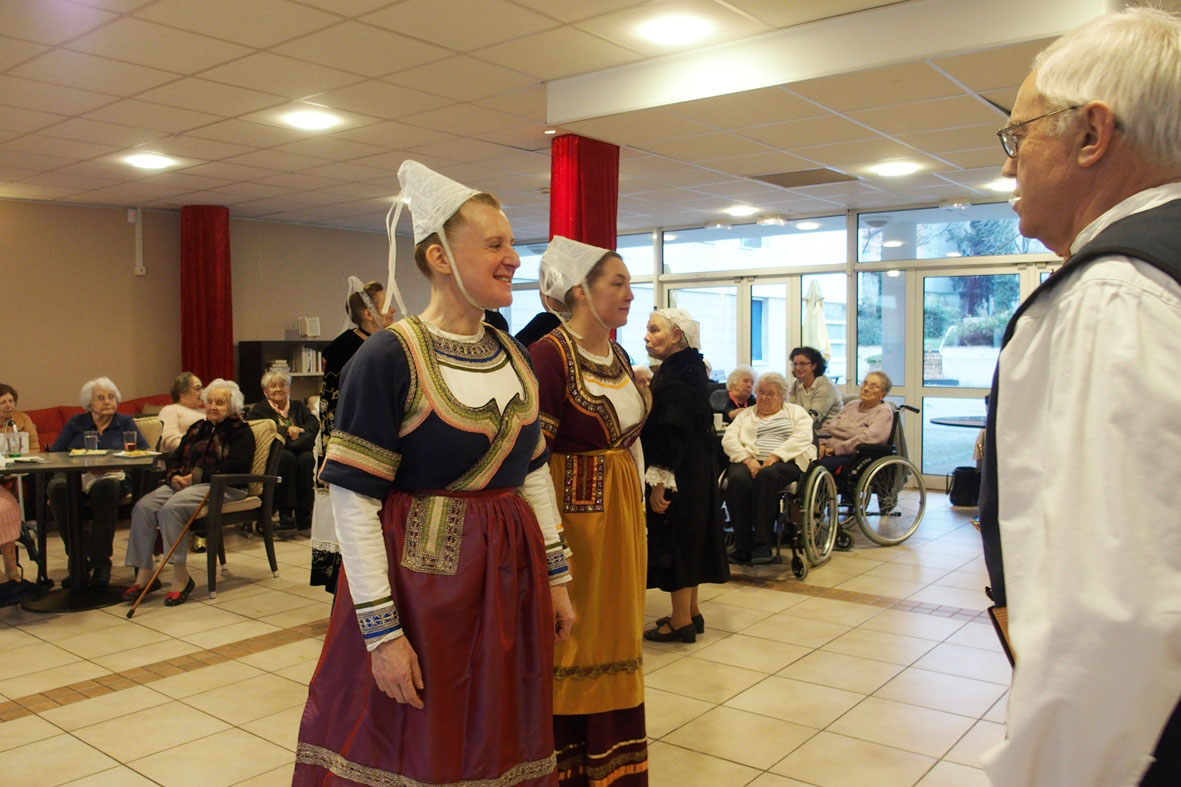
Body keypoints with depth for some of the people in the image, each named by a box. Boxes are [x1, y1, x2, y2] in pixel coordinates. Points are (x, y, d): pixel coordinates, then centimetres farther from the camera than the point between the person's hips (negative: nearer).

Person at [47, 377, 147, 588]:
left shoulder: (125, 422, 17)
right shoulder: (76, 423, 21)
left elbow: (144, 451, 4)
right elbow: (54, 453, 12)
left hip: (112, 476, -2)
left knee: (105, 488, -39)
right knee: (57, 488, -34)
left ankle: (101, 563, -28)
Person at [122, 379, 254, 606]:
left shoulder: (240, 431, 1)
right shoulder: (197, 428, 25)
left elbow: (234, 466, -14)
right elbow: (174, 457, 21)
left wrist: (197, 476, -16)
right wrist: (174, 475, -3)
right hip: (185, 483, 7)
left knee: (171, 508, -32)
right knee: (143, 506, -18)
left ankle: (181, 577, -24)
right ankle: (144, 575, -16)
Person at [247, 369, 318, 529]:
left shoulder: (298, 406, 21)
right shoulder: (259, 410, 13)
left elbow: (314, 425, 3)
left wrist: (299, 431, -16)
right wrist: (288, 431, -16)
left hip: (299, 451, 2)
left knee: (307, 458, -32)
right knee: (286, 457, -35)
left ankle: (304, 514, -29)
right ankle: (285, 512, -32)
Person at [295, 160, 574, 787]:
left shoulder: (512, 354, 6)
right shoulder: (388, 357, -14)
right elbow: (353, 502, -16)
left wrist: (556, 577, 11)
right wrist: (382, 631, -17)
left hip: (508, 582, 6)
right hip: (421, 581, -6)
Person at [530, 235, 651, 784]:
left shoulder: (618, 355, 10)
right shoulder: (549, 354, -16)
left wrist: (638, 505, 16)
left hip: (622, 509, 8)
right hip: (575, 510, -8)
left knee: (615, 630, 16)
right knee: (568, 637, 5)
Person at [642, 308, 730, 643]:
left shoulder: (674, 379, -20)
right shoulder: (689, 370, 10)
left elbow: (671, 436, -24)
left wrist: (659, 483, -21)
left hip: (676, 476, -10)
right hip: (696, 474, 10)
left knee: (674, 540, 0)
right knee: (689, 537, 16)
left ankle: (681, 621, 10)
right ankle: (691, 612, 28)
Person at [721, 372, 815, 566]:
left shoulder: (796, 412, 21)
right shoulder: (745, 415, 27)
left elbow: (802, 437, 0)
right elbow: (728, 439, 10)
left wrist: (775, 456, -14)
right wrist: (748, 459, -10)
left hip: (785, 461, -2)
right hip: (750, 461, 2)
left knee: (767, 475, -38)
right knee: (737, 479, -34)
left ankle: (763, 544, -34)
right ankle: (743, 546, -29)